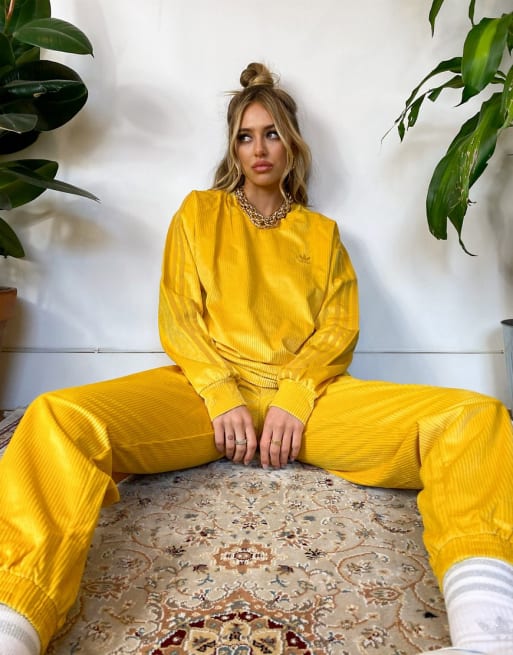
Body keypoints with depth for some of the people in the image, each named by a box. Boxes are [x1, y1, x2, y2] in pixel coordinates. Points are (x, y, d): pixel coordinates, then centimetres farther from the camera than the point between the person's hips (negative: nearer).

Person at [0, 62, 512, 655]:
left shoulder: (321, 232, 23)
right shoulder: (198, 213, 19)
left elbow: (339, 328, 10)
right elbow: (178, 320, 7)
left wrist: (293, 399, -11)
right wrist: (224, 399, -11)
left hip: (310, 394, 2)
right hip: (208, 387, -1)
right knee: (59, 420, -30)